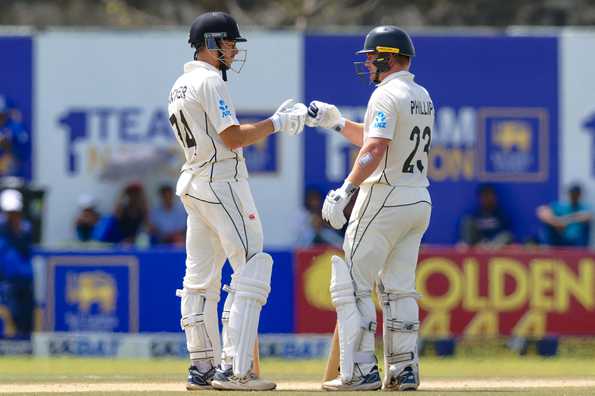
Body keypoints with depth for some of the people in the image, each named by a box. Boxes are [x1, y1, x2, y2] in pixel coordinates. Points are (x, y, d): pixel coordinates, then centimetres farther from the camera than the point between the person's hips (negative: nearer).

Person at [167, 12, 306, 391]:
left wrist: (272, 123, 15)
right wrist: (276, 124, -8)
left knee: (201, 277, 11)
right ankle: (235, 370, -14)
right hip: (223, 183, -10)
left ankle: (203, 368, 13)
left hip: (193, 185, 10)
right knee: (252, 271, -8)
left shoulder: (180, 86, 16)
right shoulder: (210, 81, -13)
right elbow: (234, 138, -18)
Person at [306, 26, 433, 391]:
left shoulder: (386, 95, -14)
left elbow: (375, 149, -26)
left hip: (384, 199, -9)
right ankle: (404, 371, 9)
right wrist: (336, 122, 18)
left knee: (352, 284, -4)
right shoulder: (423, 97, 15)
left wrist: (345, 191, -30)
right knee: (399, 288, 12)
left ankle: (361, 371, -9)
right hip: (419, 200, 9)